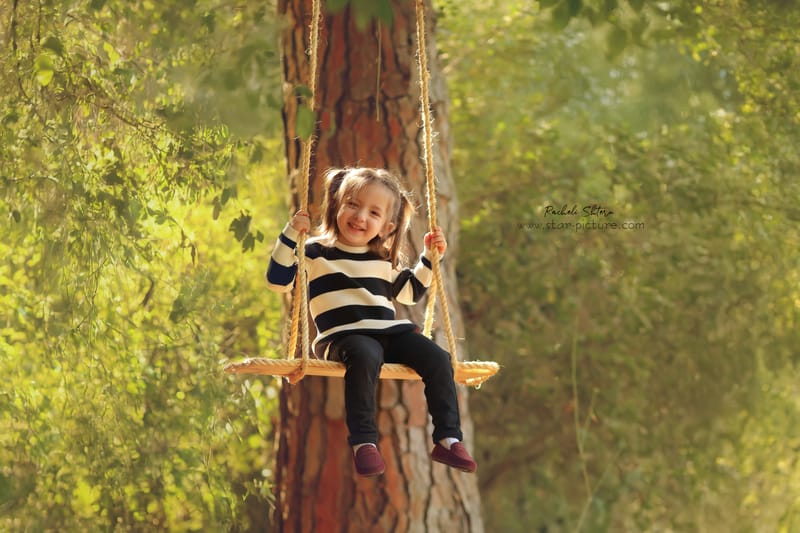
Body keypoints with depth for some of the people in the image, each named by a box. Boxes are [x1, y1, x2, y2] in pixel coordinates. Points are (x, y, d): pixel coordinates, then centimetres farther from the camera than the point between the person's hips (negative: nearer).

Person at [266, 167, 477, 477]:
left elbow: (410, 291, 35)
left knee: (438, 360, -16)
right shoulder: (316, 252, 6)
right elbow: (278, 281, -3)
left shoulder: (384, 259, 21)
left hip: (390, 332, 6)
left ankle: (448, 439, -10)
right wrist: (290, 235, -9)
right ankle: (363, 442, -37)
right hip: (343, 334, -6)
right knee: (366, 357, -40)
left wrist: (429, 258, 25)